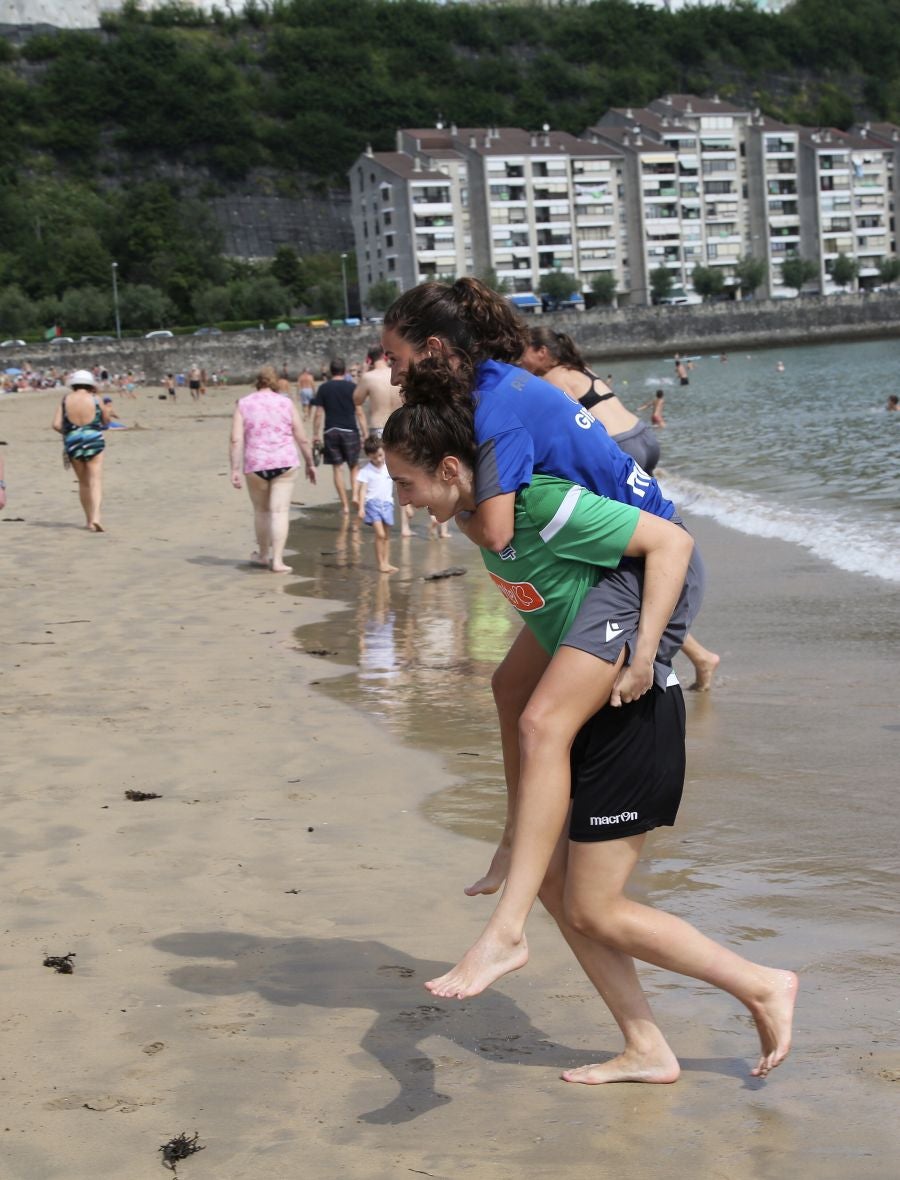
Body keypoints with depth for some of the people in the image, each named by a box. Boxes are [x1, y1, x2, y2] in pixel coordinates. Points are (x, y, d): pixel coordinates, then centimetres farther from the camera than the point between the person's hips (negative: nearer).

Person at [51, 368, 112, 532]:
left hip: (73, 443, 2)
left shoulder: (65, 400, 0)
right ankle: (95, 516, -25)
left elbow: (56, 425, -4)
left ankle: (89, 519, 22)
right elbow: (106, 422, 8)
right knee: (95, 481, -5)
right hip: (94, 441, -2)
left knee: (83, 483, 16)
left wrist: (69, 432, 13)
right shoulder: (95, 400, -3)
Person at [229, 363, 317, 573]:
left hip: (256, 464, 0)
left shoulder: (244, 404, 3)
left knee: (261, 510, 17)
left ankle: (263, 555, 32)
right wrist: (310, 463, 15)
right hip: (285, 462, 0)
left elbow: (236, 440, -6)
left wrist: (235, 470, -6)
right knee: (280, 511, -1)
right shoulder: (286, 403, 4)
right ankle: (277, 561, -6)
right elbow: (302, 439, 4)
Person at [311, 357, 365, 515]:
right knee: (354, 466, 14)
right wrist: (365, 434, 1)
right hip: (350, 431, 0)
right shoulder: (352, 387, 0)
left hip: (330, 432, 1)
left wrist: (316, 435, 6)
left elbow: (318, 414, 0)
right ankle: (355, 494, -8)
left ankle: (345, 505, 3)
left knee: (337, 468, 5)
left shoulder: (323, 388, 2)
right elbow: (359, 413, -2)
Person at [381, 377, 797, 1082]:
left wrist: (641, 655, -26)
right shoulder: (488, 510, 3)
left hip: (634, 711, -10)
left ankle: (764, 988, 12)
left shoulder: (541, 504, -24)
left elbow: (671, 540, -25)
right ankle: (647, 1051, 19)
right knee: (555, 884, 10)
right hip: (588, 712, 10)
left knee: (594, 911, -2)